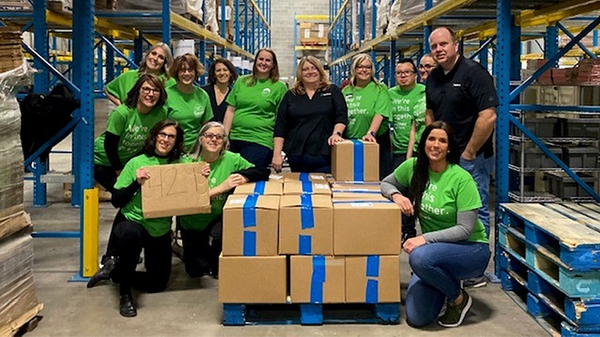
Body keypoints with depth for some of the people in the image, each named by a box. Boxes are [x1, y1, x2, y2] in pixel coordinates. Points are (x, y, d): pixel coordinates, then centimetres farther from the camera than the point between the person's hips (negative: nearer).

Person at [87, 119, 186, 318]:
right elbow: (116, 201, -8)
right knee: (132, 234, -40)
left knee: (158, 283, 7)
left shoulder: (180, 166, -3)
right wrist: (136, 183, -22)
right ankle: (125, 294, -20)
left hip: (160, 230, 4)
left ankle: (115, 269, 29)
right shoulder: (136, 163, -9)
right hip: (131, 222, -4)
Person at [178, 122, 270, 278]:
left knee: (219, 235, -33)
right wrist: (221, 187, -33)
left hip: (217, 219, 0)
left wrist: (243, 177, -33)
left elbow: (263, 172, -14)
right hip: (191, 223, 0)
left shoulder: (231, 159, -11)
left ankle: (220, 268, 1)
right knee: (195, 270, 0)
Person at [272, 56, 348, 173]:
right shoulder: (291, 95, 12)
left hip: (325, 156, -1)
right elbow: (280, 126, 8)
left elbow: (341, 116, 2)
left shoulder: (333, 91, 10)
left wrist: (336, 133, -18)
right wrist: (277, 154, 0)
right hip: (297, 156, 2)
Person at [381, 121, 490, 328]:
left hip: (471, 248, -4)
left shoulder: (461, 179, -19)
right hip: (434, 248, 5)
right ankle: (447, 283, 21)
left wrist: (425, 238, -29)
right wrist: (396, 195, -13)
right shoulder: (413, 167, -5)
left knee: (420, 257, -36)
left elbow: (465, 229, -20)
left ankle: (458, 298, -8)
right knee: (416, 318, -9)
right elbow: (385, 184, 10)